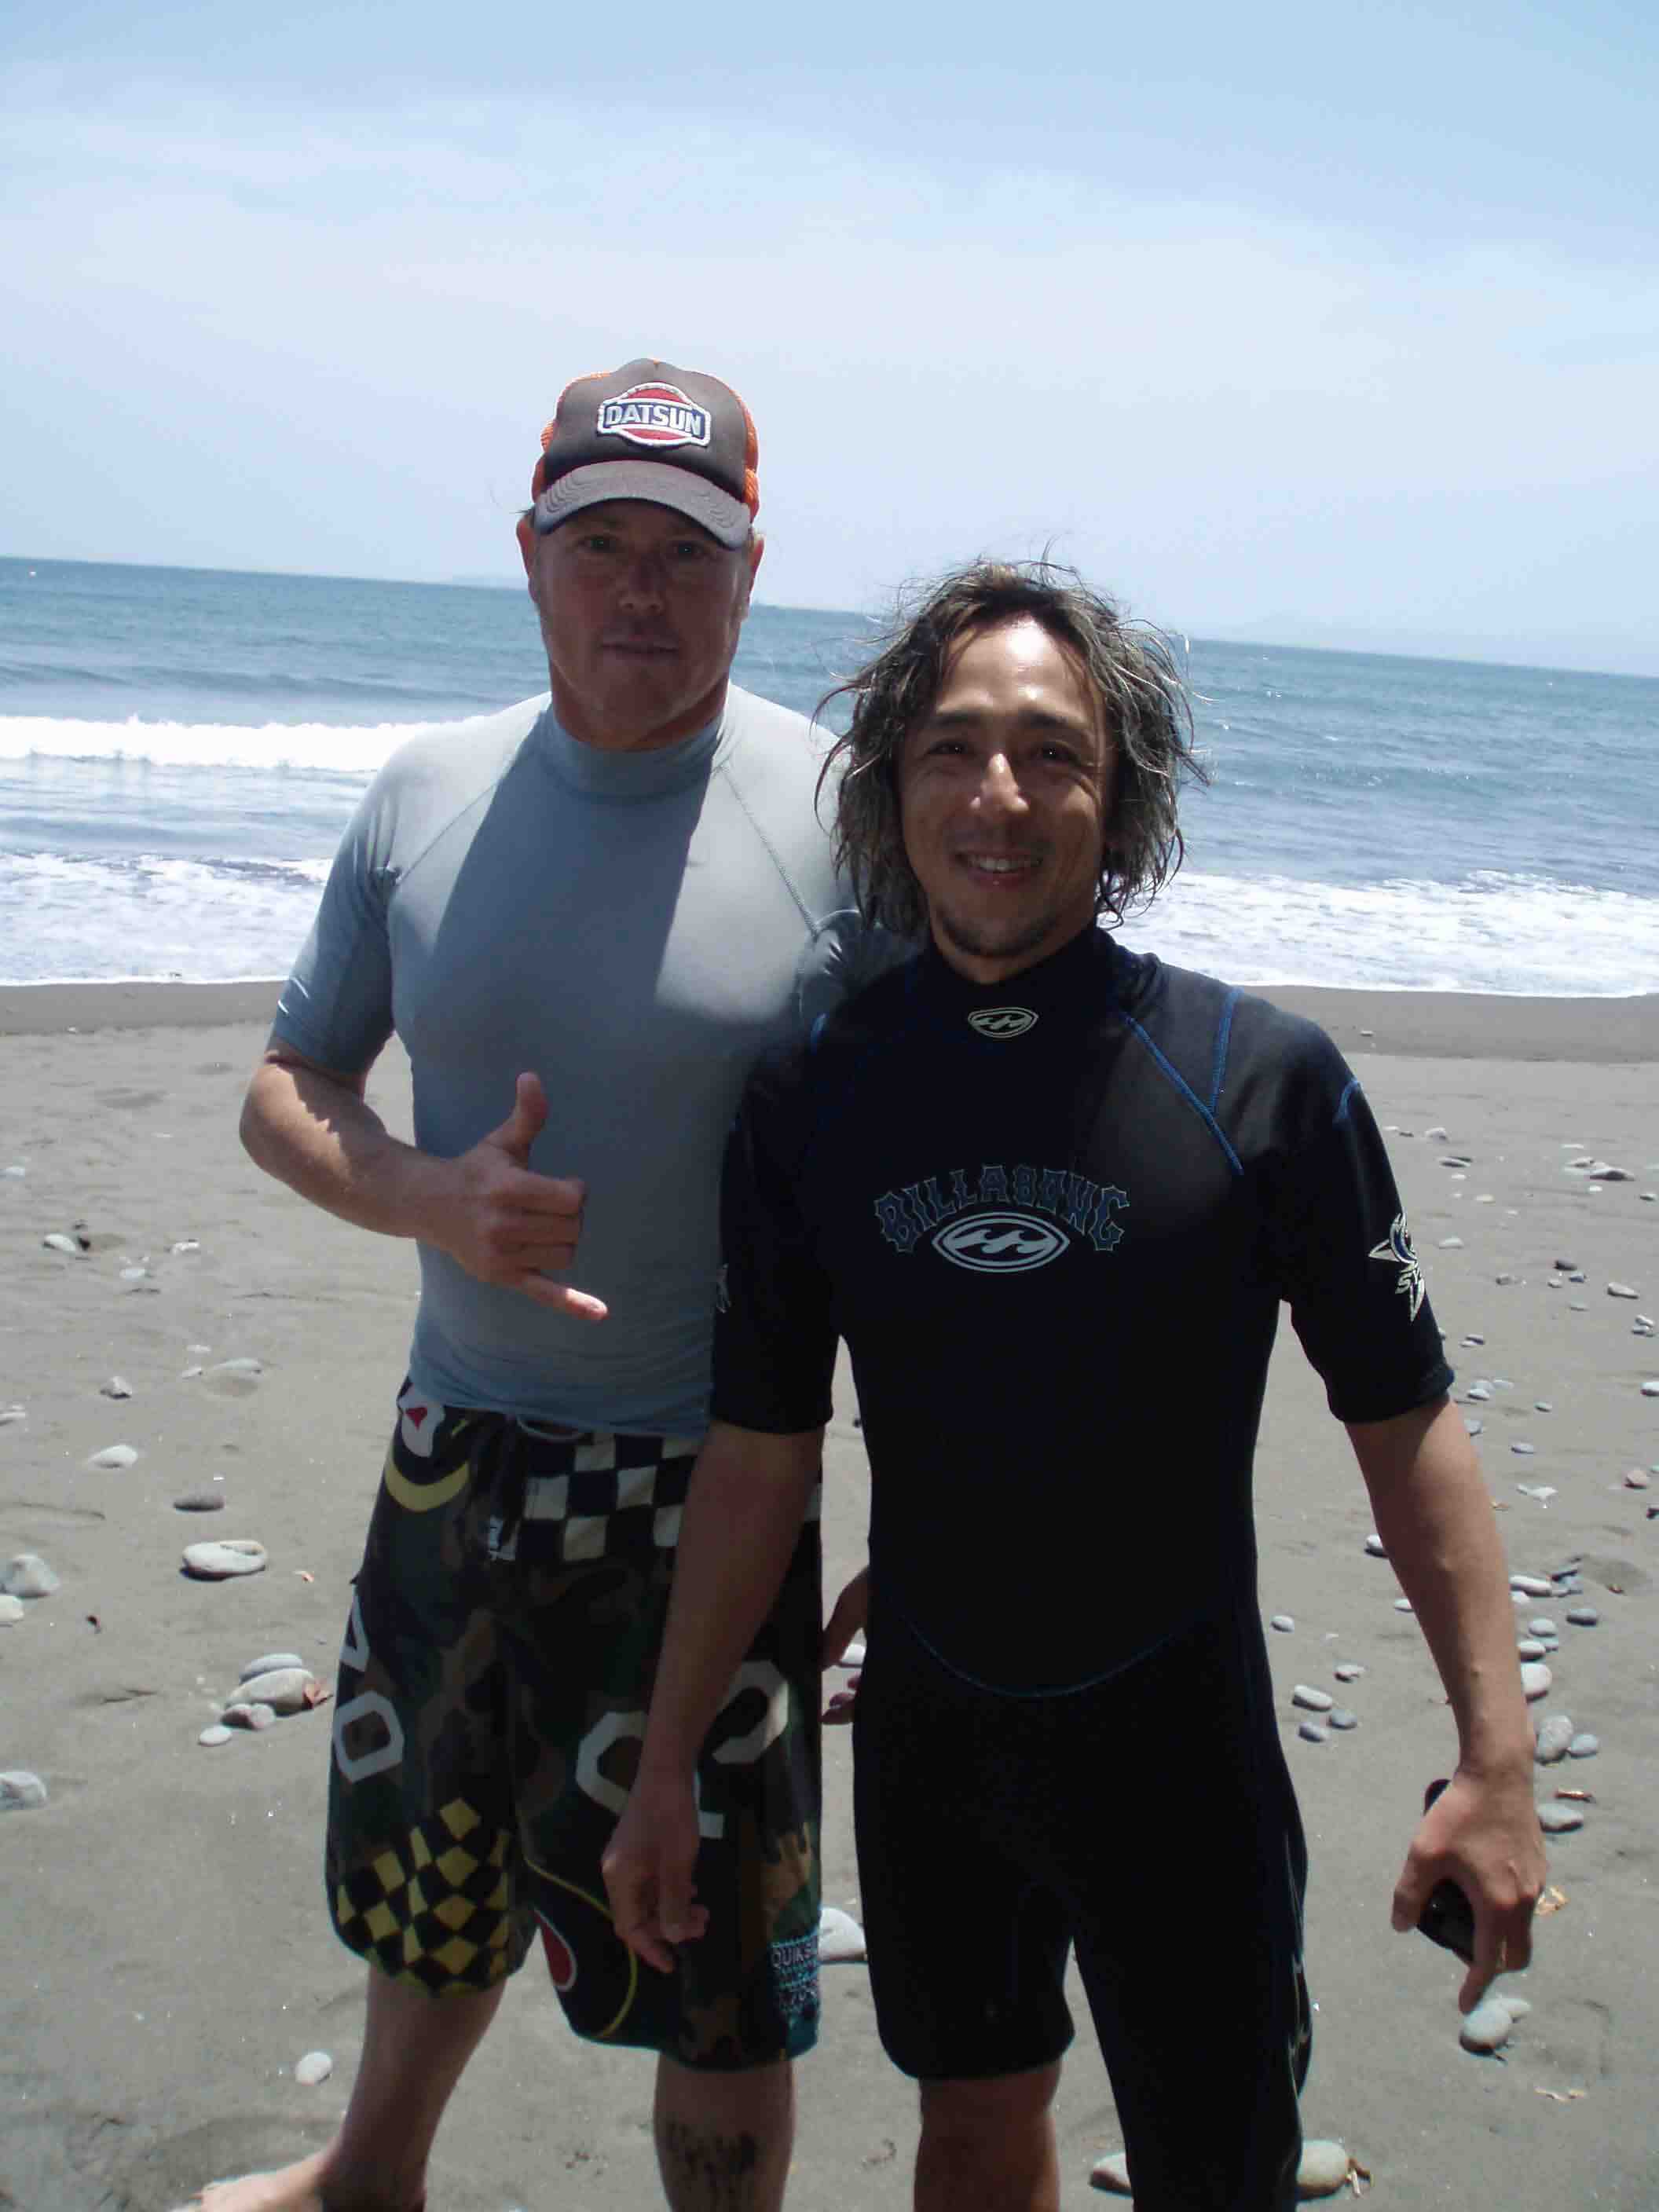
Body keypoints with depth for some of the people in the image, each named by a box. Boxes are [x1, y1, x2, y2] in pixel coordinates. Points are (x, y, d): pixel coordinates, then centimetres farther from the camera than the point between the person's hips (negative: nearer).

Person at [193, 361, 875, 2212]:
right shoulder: (428, 796, 0)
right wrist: (431, 1198, -17)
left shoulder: (839, 815, -12)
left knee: (720, 1981, 8)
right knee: (430, 1871, 27)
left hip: (712, 1484, -4)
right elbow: (282, 1094, 5)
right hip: (453, 1442, 5)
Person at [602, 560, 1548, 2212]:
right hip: (925, 1730, 3)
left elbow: (1403, 1419, -8)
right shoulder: (812, 1096, -6)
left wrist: (1495, 1755, -14)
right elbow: (758, 1455, 0)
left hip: (1174, 1747, -2)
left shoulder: (1263, 1077, -14)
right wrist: (665, 1765, 3)